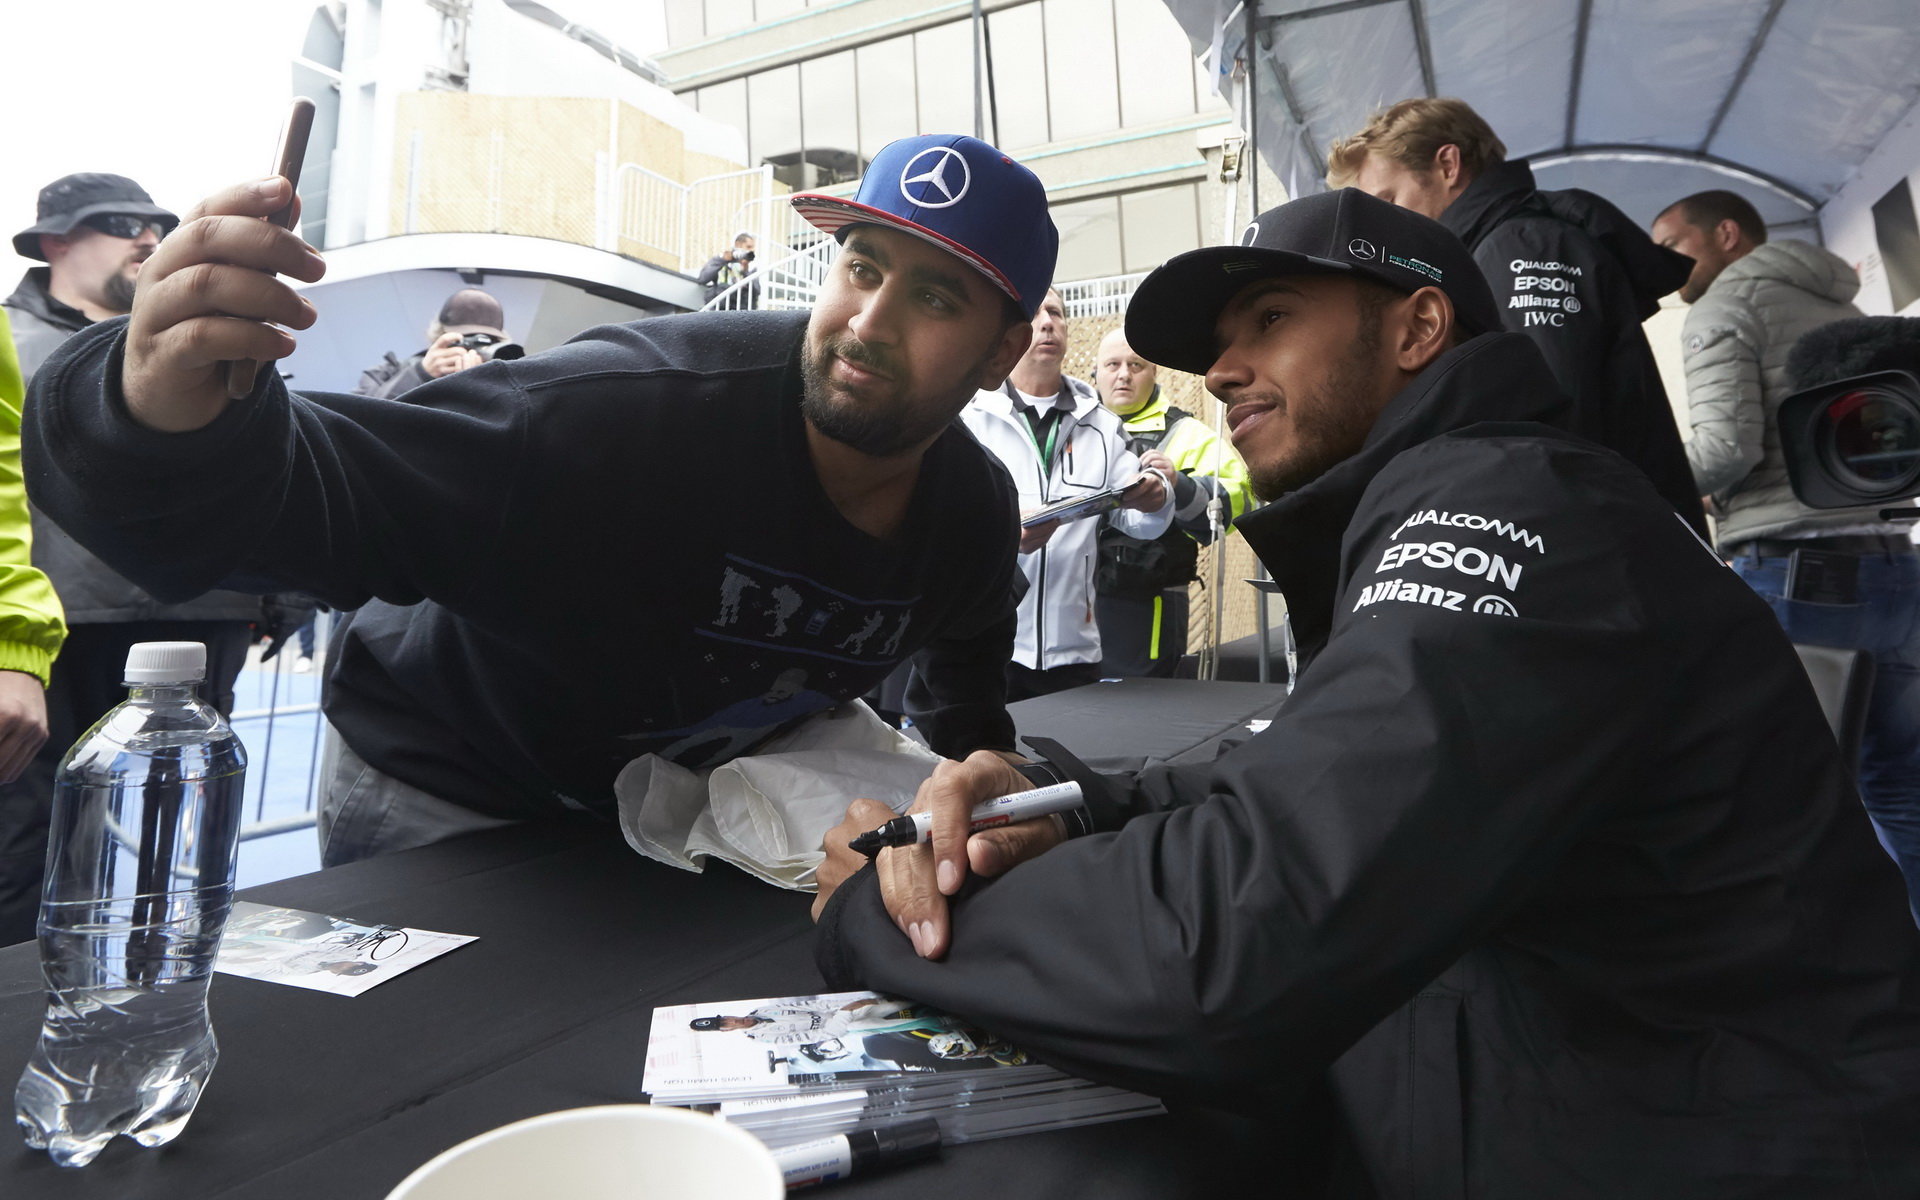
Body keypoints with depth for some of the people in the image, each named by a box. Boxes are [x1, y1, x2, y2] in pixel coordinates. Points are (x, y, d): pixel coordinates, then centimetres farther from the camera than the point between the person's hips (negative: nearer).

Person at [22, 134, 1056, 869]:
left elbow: (969, 640, 13)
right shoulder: (634, 408, -36)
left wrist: (974, 749, 3)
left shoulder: (976, 514, -12)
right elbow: (323, 497, -44)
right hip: (446, 799, -5)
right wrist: (171, 429, -62)